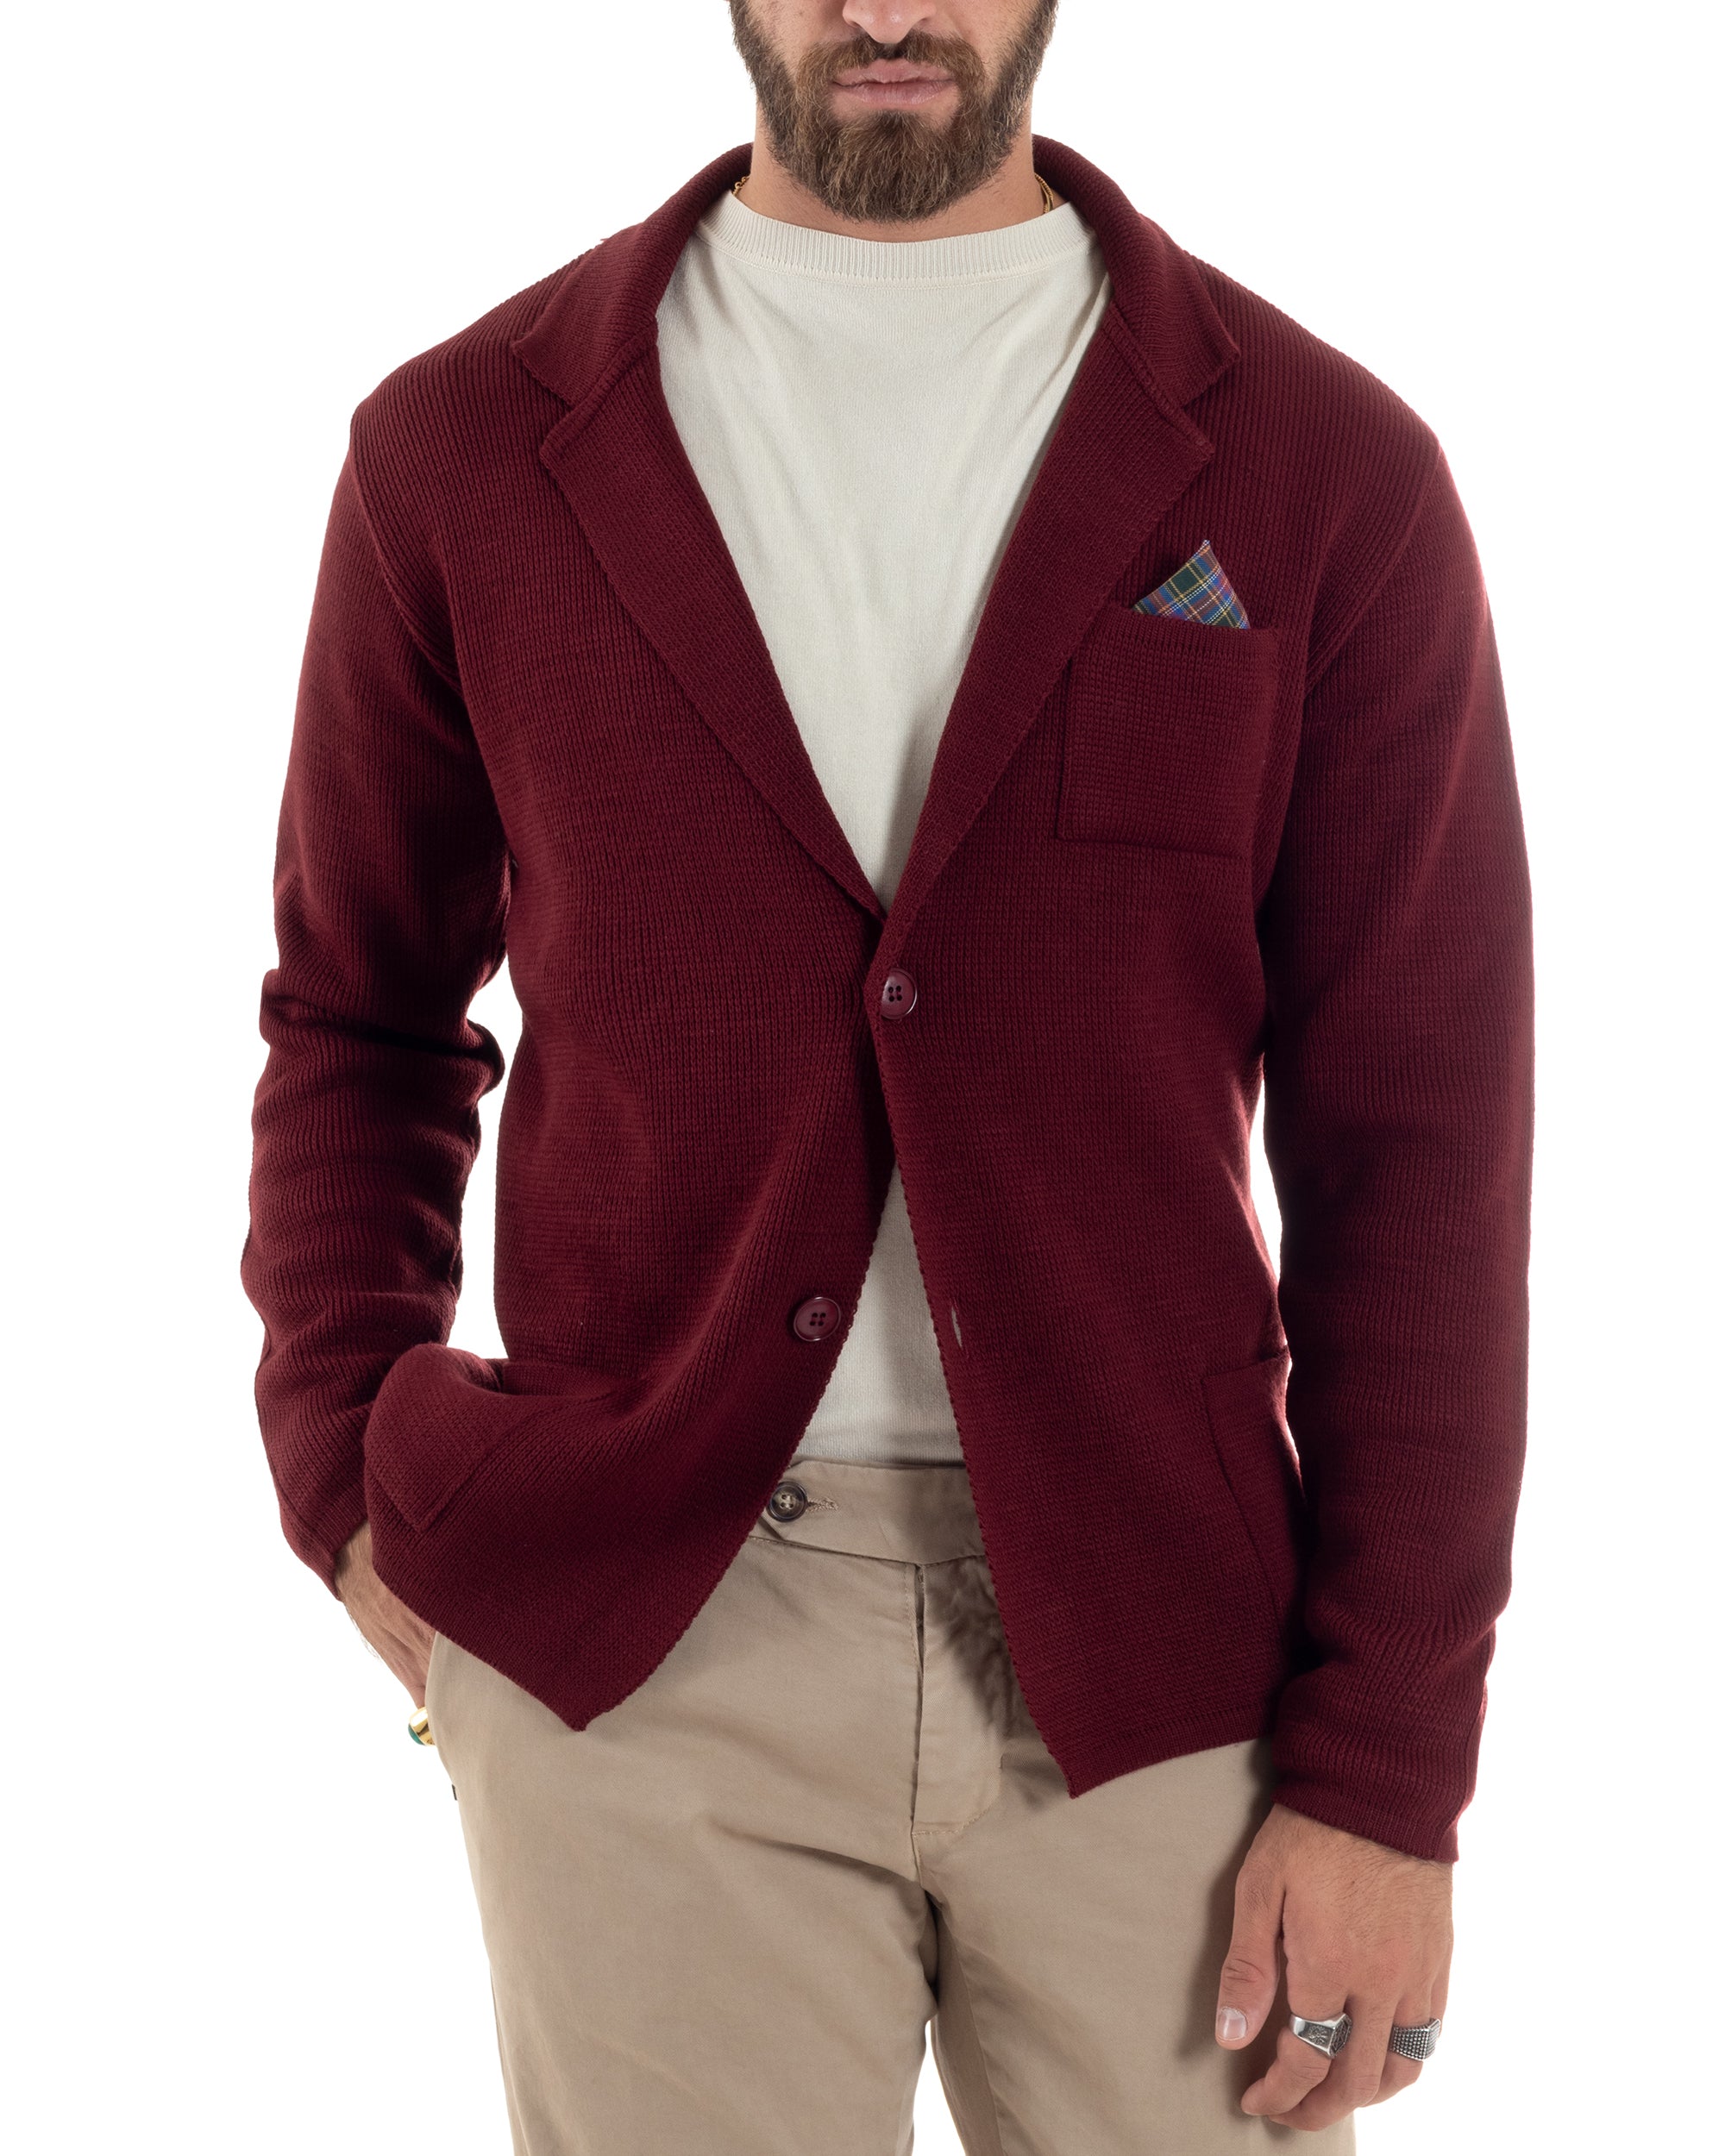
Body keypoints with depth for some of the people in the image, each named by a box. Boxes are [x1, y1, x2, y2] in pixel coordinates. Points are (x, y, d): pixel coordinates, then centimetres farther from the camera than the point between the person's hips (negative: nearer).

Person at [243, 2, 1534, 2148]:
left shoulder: (1323, 471, -2)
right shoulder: (464, 450, 2)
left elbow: (1416, 1156, -2)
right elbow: (361, 1019, 14)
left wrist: (1387, 1774, -5)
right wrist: (349, 1488, 2)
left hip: (1161, 1657, 0)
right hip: (640, 1655, 1)